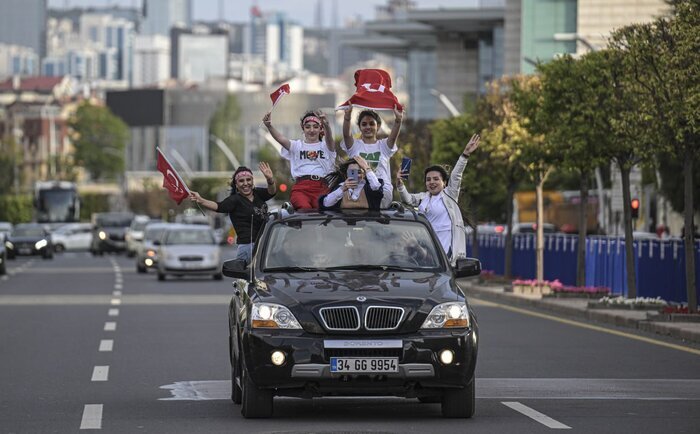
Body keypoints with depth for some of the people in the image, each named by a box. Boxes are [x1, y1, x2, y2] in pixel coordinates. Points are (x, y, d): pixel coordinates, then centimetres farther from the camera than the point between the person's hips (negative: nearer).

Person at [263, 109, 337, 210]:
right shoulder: (296, 146, 21)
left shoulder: (325, 146, 18)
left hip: (322, 187, 0)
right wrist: (269, 126, -20)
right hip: (300, 187, 0)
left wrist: (326, 125, -31)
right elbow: (281, 139, 2)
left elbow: (329, 138, -6)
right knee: (305, 208, -33)